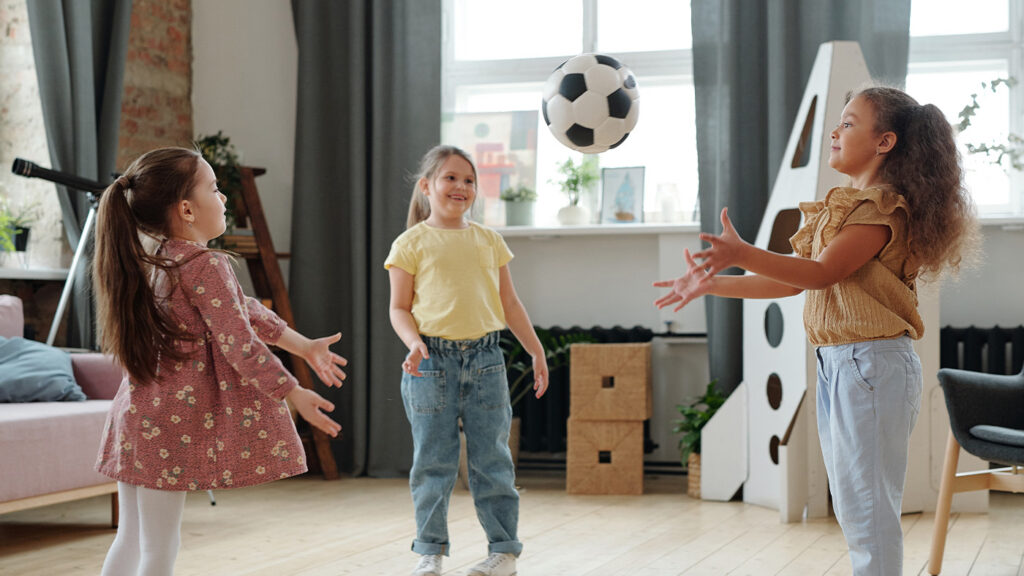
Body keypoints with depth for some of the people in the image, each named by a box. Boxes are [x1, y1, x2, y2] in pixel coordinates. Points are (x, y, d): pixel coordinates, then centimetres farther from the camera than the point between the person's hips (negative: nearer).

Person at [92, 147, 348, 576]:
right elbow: (239, 343, -17)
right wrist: (294, 393, -8)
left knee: (130, 540, 15)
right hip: (172, 424, -9)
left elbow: (244, 310, 20)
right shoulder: (206, 266, -15)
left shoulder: (151, 260, 14)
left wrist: (305, 346, 26)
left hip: (136, 416, 9)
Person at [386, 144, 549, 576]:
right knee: (433, 462, 4)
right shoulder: (412, 244, 1)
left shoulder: (489, 241, 11)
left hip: (485, 358, 2)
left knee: (491, 459, 6)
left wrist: (536, 351, 11)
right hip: (432, 360, -2)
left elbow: (509, 303, 15)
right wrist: (414, 343, -18)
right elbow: (399, 308, 0)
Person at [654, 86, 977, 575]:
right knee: (852, 505, 16)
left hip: (871, 364, -10)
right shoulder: (843, 206, 18)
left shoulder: (883, 207, -11)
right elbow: (791, 282, 17)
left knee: (867, 506, -7)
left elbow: (822, 273, -23)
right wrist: (712, 284, 13)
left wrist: (741, 254, -35)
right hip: (836, 364, 10)